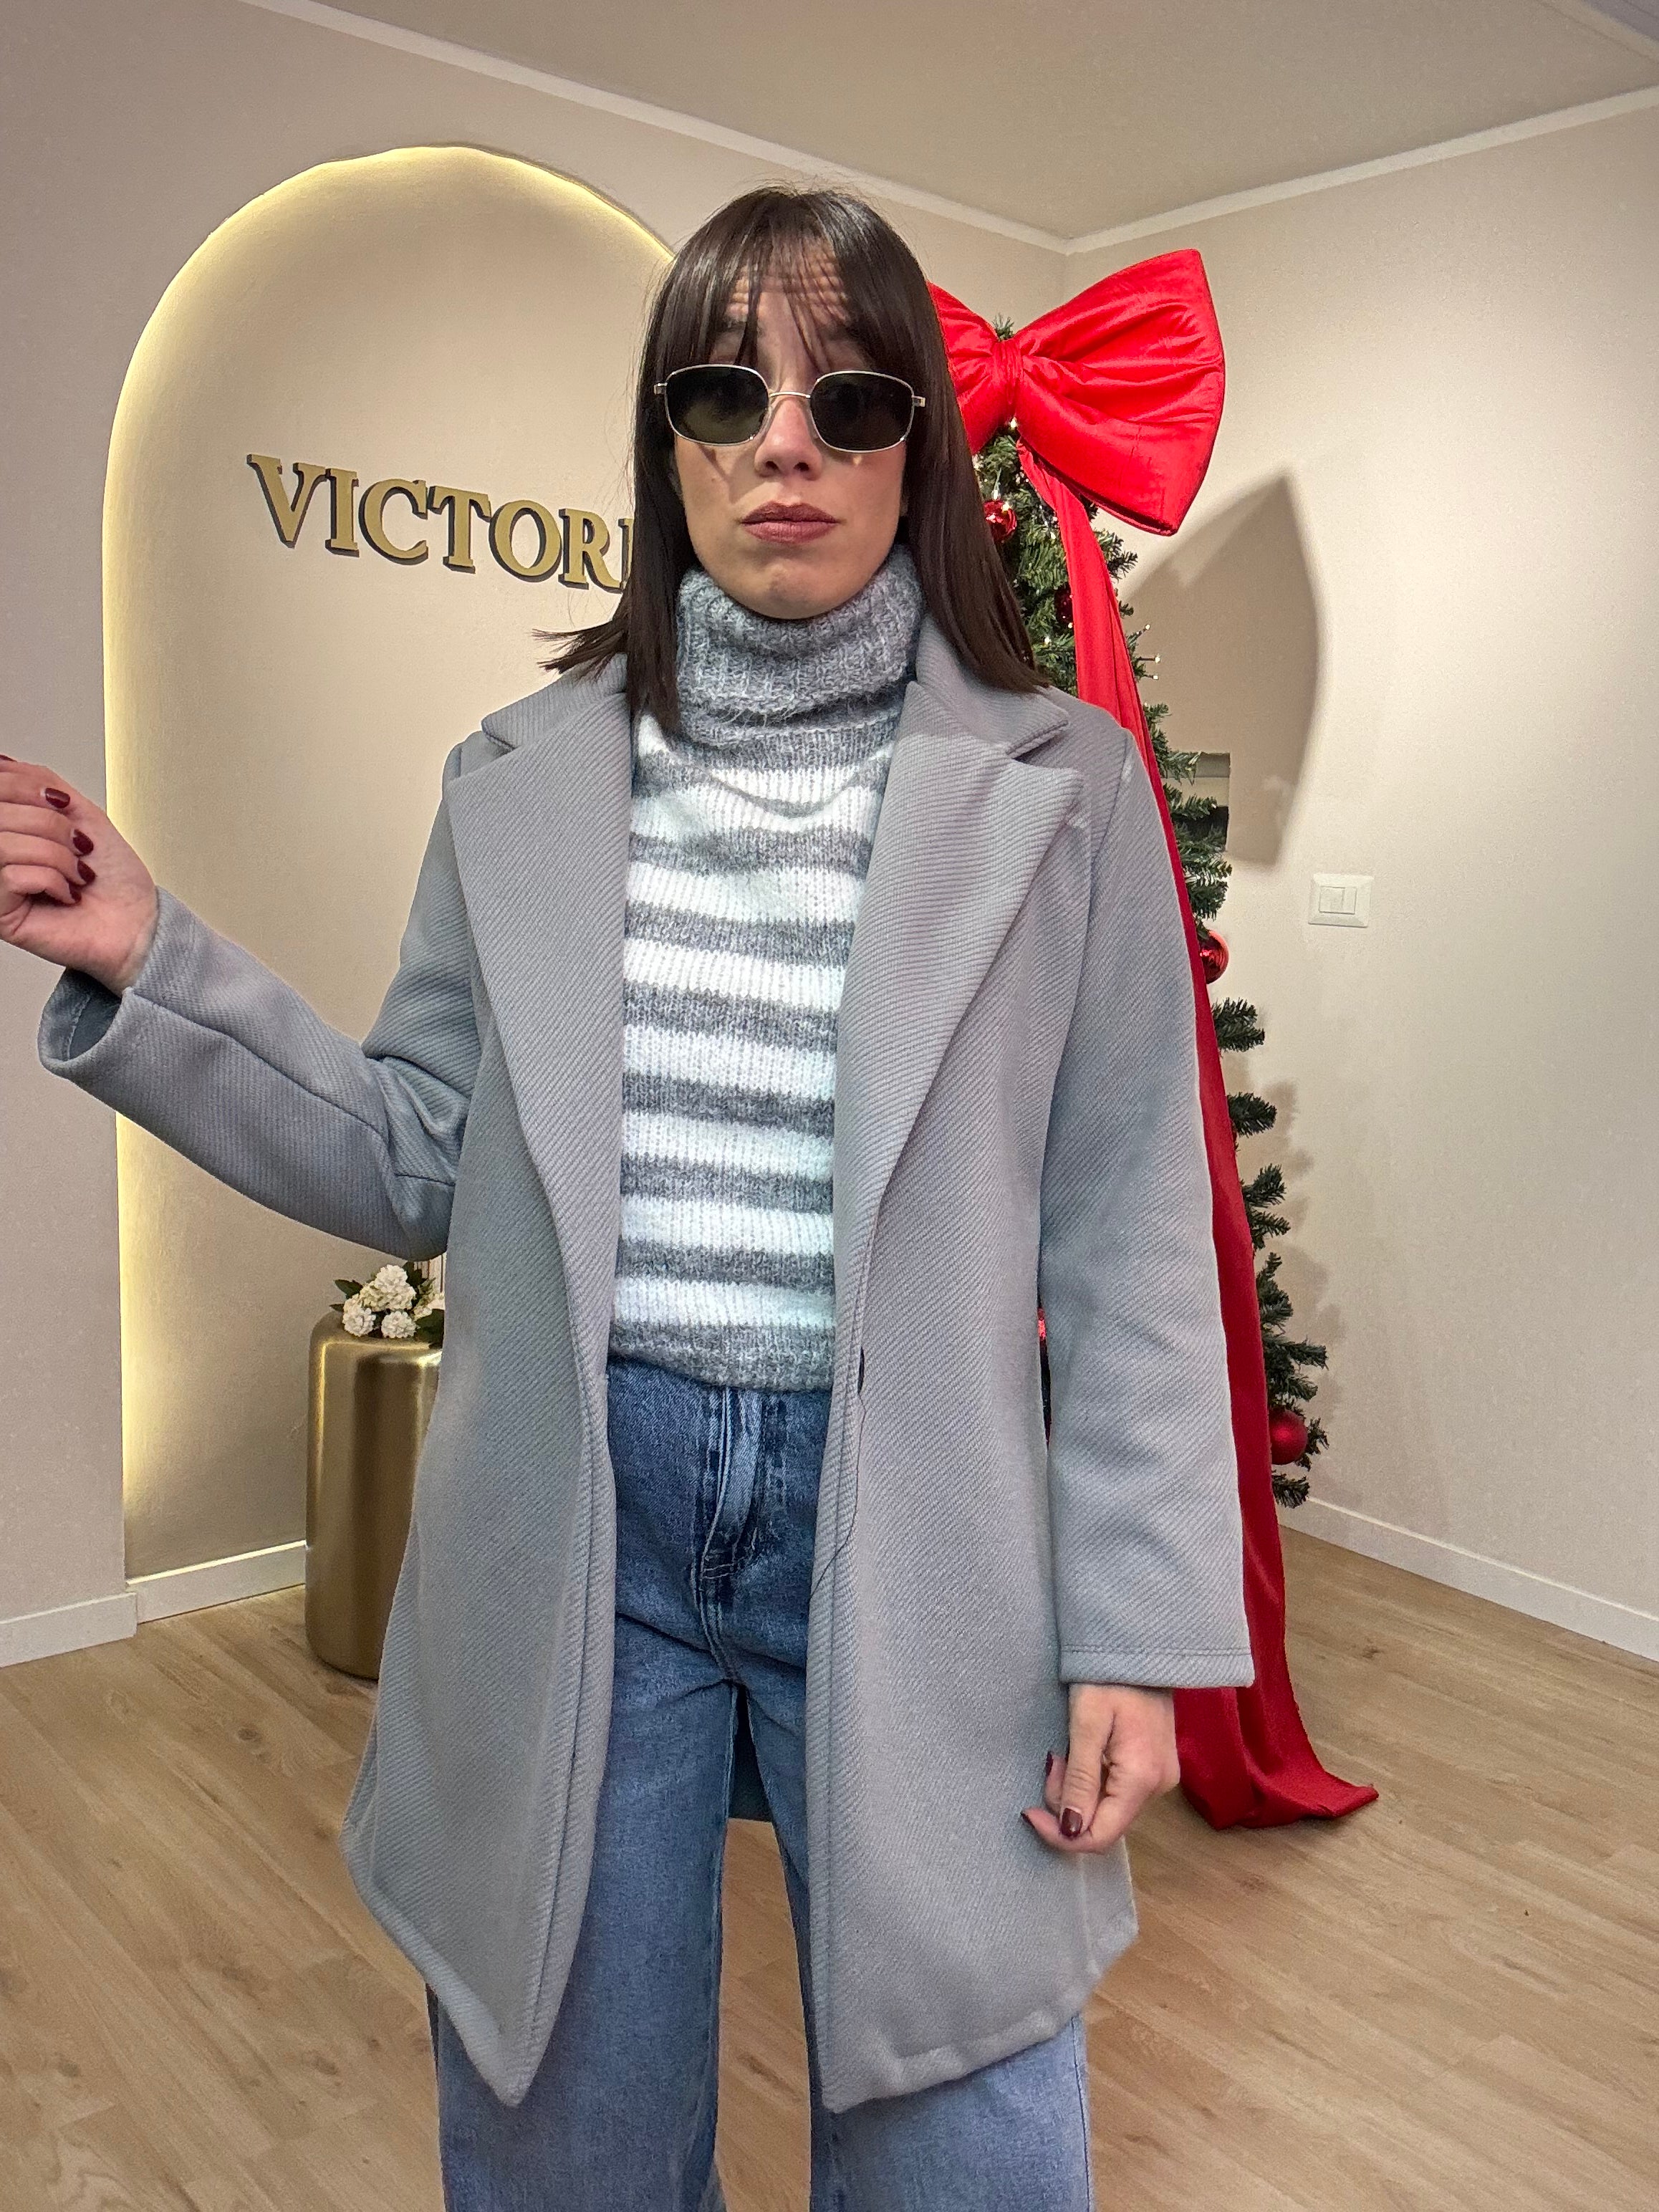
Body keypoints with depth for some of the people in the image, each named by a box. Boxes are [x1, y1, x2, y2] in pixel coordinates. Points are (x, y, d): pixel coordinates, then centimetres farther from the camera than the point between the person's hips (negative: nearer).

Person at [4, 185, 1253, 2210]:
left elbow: (1130, 1239, -2)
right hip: (573, 1526, 2)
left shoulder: (1059, 789, -2)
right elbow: (414, 1166, 6)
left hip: (903, 1523, -1)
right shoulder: (524, 777, 4)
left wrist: (1133, 1636, -4)